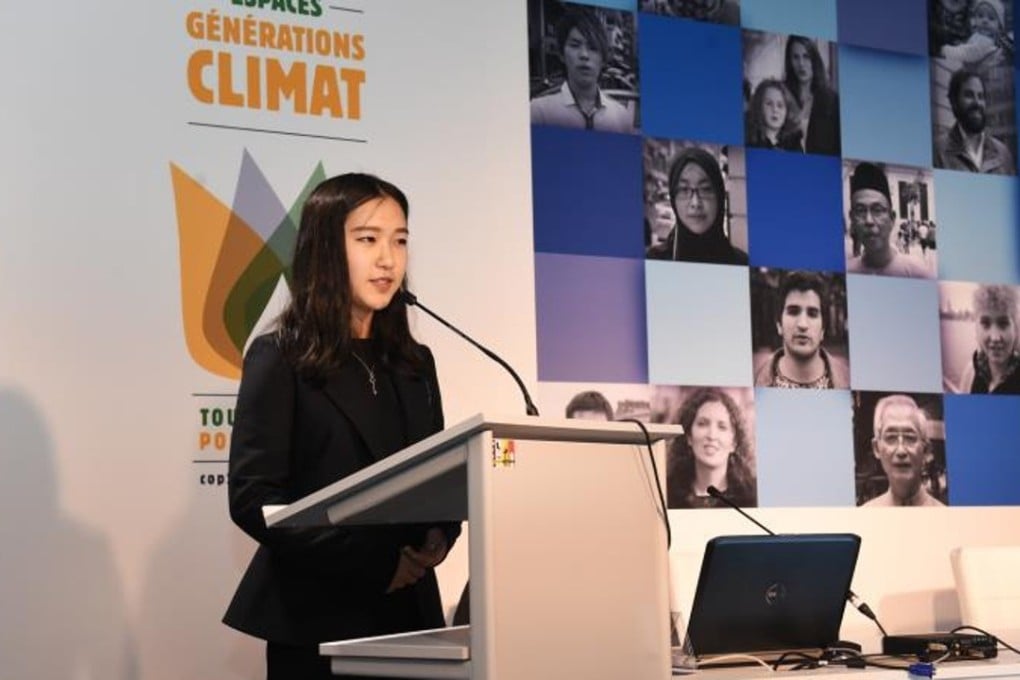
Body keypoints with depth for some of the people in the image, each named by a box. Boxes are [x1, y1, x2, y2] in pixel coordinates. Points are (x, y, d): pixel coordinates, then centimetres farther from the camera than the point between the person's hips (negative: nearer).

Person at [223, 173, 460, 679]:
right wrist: (369, 561, -19)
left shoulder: (415, 364, 13)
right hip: (317, 617, -5)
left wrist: (438, 539, -8)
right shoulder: (279, 359, -4)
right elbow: (252, 496, -12)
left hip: (408, 609, 5)